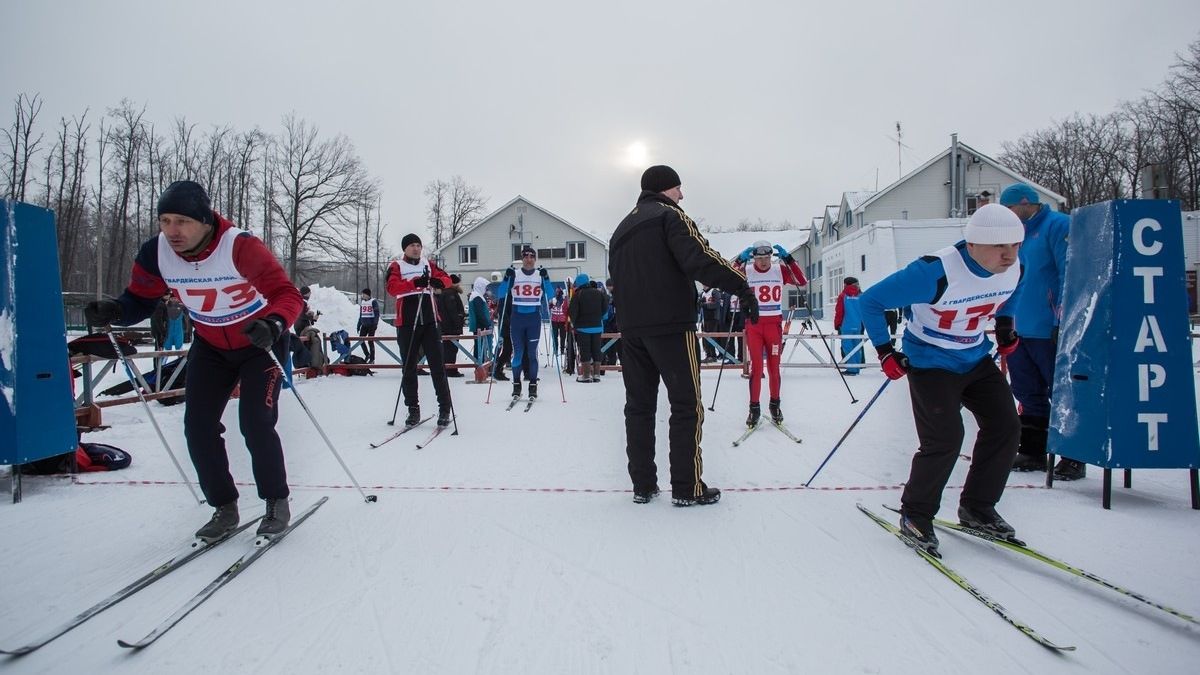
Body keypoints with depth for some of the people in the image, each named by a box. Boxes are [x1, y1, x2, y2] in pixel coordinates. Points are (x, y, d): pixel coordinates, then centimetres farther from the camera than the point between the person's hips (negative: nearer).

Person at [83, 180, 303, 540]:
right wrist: (113, 311, -25)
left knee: (255, 423, -14)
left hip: (260, 343, -5)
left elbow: (287, 294, -32)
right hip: (210, 347, 5)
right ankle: (224, 507, 16)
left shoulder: (240, 247, -30)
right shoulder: (156, 253, -15)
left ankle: (277, 502, 7)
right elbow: (139, 299, -3)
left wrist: (274, 324, -52)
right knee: (198, 426, -1)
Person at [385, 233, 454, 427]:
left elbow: (446, 278, 6)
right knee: (409, 367, 6)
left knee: (437, 365, -1)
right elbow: (392, 288, -12)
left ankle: (445, 408, 6)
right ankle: (413, 409, 17)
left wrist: (438, 282, -18)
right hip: (407, 324, -1)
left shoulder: (428, 264, 13)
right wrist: (415, 283, -29)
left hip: (430, 322, 1)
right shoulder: (396, 266, 4)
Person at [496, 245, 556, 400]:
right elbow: (500, 295, 1)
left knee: (532, 352, 0)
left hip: (534, 318, 0)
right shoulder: (514, 274, 4)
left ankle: (533, 385, 6)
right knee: (518, 352, 2)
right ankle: (516, 384, 11)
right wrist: (507, 278, -13)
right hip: (517, 318, 0)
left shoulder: (541, 275, 5)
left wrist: (546, 278, -14)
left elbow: (550, 295, -3)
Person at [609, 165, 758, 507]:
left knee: (638, 405, 10)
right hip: (671, 326, -7)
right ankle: (687, 487, 3)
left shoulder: (621, 230, 23)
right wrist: (741, 286, -21)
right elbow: (699, 257, -19)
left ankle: (643, 485, 15)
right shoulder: (670, 215, -3)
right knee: (686, 405, 0)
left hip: (632, 329, 8)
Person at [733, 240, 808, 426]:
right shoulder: (746, 271, -2)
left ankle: (775, 404, 23)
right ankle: (754, 408, 6)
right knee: (756, 367, -2)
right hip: (754, 325, -1)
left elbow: (802, 282, -8)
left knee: (774, 367, 7)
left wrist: (787, 258, -14)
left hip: (774, 325, 1)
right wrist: (740, 261, -23)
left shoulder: (780, 270, 2)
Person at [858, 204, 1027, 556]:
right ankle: (915, 516, 6)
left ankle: (977, 508, 20)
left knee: (1006, 427, 2)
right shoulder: (935, 272, -31)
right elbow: (870, 302, -23)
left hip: (977, 359, 7)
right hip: (930, 363, -7)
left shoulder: (1015, 270, -9)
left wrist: (1005, 325, 11)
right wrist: (885, 351, -21)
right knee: (945, 439, -15)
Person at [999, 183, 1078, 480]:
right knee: (1029, 395, 14)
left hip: (1049, 331, -8)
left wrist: (1063, 321, -21)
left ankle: (1073, 458, 11)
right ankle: (1032, 452, 24)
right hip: (1019, 331, 9)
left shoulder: (1058, 225, -8)